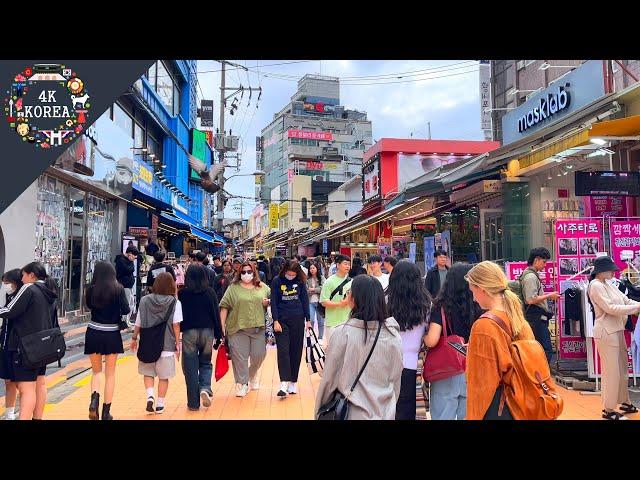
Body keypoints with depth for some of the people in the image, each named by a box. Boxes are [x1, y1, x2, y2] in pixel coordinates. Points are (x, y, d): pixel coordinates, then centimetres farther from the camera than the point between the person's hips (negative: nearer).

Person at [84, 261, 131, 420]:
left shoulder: (91, 289, -4)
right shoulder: (118, 289, -10)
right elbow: (126, 310, -11)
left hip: (93, 333, 1)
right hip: (112, 335, -1)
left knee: (96, 371, 18)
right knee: (110, 374, 11)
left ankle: (94, 398, -8)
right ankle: (106, 412, 14)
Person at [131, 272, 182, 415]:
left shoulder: (145, 300, 0)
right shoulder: (175, 302, -6)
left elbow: (139, 323, 3)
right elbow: (176, 325, -8)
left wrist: (134, 338, 17)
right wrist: (178, 343, -1)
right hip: (167, 345, -1)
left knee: (148, 372, 19)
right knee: (163, 376, 11)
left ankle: (150, 395, -1)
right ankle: (160, 405, 16)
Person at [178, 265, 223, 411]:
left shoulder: (182, 293, -4)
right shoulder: (210, 292, -1)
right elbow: (216, 314, 1)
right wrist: (218, 335, 8)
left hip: (189, 332, -1)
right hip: (207, 331, 2)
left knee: (190, 367, 8)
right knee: (206, 363, 20)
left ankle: (193, 403, 12)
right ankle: (205, 388, -5)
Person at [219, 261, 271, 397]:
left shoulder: (263, 287, 9)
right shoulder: (233, 288, 2)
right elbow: (224, 307, 0)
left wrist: (267, 303, -2)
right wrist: (222, 325, -5)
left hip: (258, 328, 2)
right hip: (238, 328, -2)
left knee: (259, 355, 7)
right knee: (239, 357, 0)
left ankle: (252, 375, 36)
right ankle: (241, 384, 13)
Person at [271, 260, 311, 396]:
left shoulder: (300, 281, 1)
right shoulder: (277, 281, -3)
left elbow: (305, 300, 5)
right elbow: (273, 302, -3)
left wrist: (308, 320, 3)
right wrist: (275, 321, -9)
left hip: (297, 320, 2)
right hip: (282, 320, -2)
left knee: (296, 351, 6)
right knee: (283, 351, -8)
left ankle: (293, 382, 16)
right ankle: (284, 383, -10)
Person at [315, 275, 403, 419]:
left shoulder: (342, 333, -18)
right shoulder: (393, 335, -10)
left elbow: (329, 378, -10)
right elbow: (396, 379, 1)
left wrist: (319, 411, 4)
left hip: (353, 413, -2)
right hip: (384, 413, 3)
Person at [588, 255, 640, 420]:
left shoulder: (608, 284, 13)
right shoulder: (596, 285, -15)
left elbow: (626, 300, 11)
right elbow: (610, 308, -20)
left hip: (617, 331, 9)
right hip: (606, 332, -9)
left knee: (622, 369, 19)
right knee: (612, 372, -3)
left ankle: (625, 402, 34)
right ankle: (608, 409, 8)